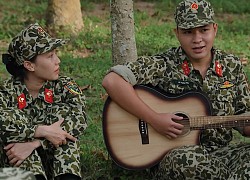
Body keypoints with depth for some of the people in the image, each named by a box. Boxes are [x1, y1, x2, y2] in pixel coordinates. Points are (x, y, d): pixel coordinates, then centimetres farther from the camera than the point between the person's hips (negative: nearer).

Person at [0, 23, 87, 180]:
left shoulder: (65, 87, 1)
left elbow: (79, 120, -20)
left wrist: (34, 143, -30)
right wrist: (43, 131, -32)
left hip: (61, 164, 1)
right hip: (20, 167, -1)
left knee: (63, 111, -18)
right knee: (14, 115, -23)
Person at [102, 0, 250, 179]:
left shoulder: (232, 66, 7)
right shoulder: (163, 65, -7)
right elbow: (111, 81, -18)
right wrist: (154, 119, -19)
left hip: (221, 152, 2)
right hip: (171, 155, -2)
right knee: (180, 158, -38)